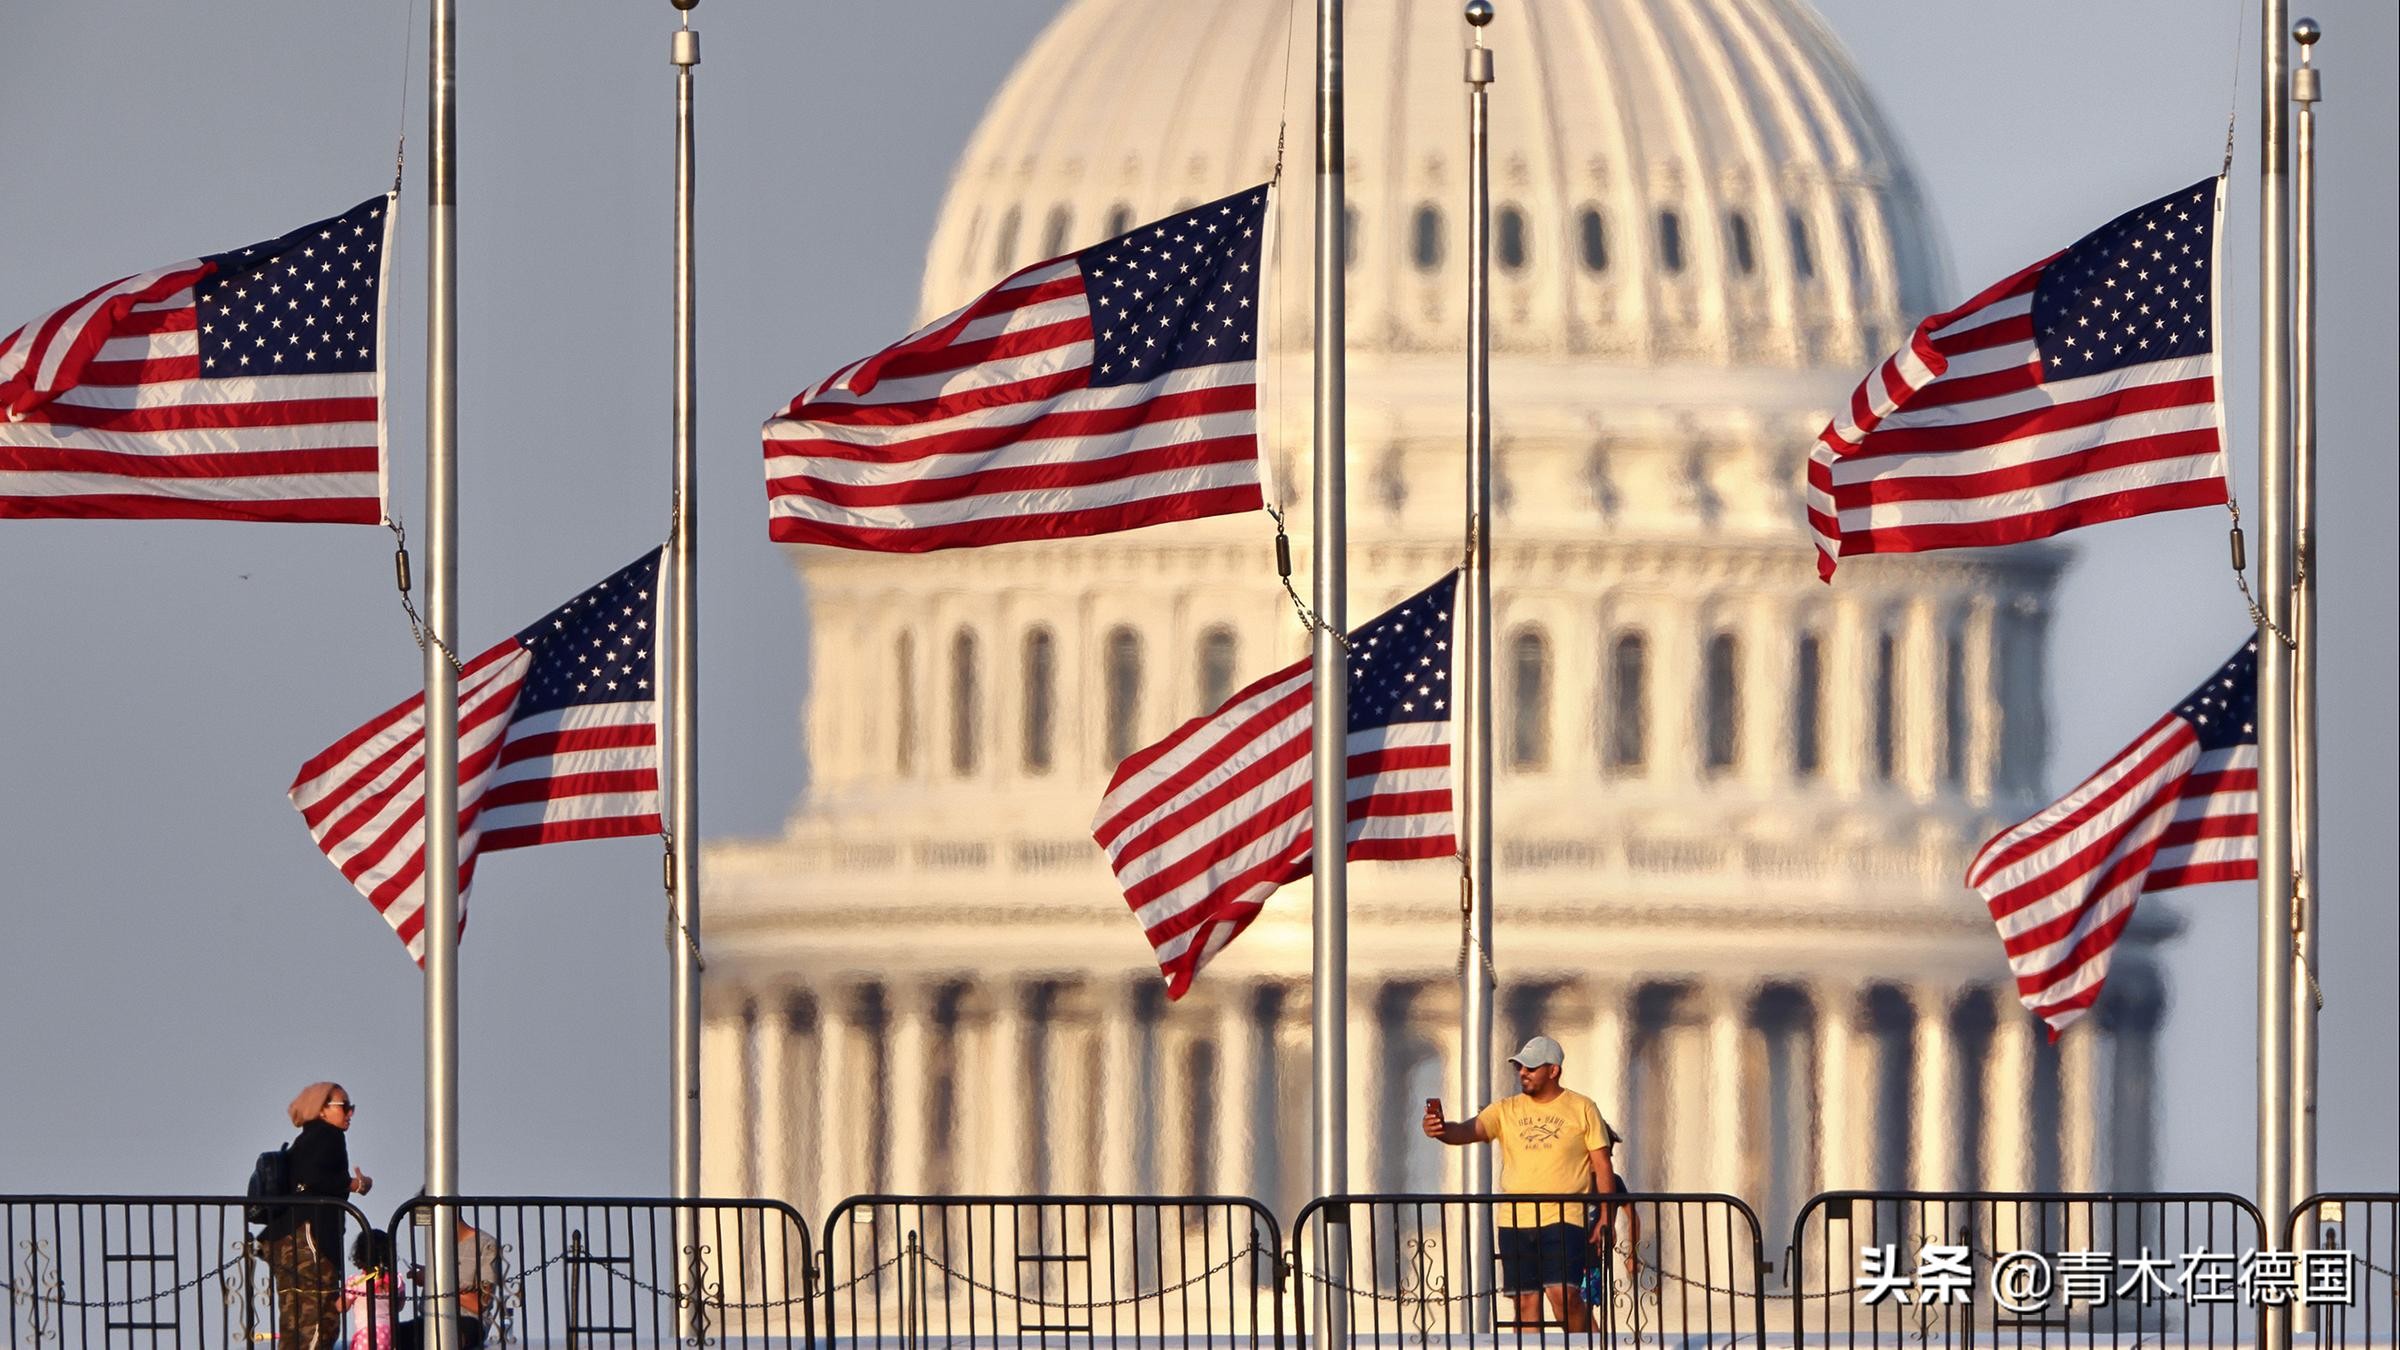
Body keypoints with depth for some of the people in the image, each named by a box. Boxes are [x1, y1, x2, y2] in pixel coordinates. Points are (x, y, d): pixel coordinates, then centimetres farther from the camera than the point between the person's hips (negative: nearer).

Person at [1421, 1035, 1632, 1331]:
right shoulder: (1506, 1110, 9)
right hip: (1515, 1221, 4)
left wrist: (1605, 1219, -3)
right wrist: (1442, 1131, -30)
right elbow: (1469, 1130, -6)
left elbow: (1603, 1166, 4)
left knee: (1563, 1293, -17)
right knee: (1526, 1301, 4)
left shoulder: (1582, 1109, 3)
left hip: (1563, 1219, -4)